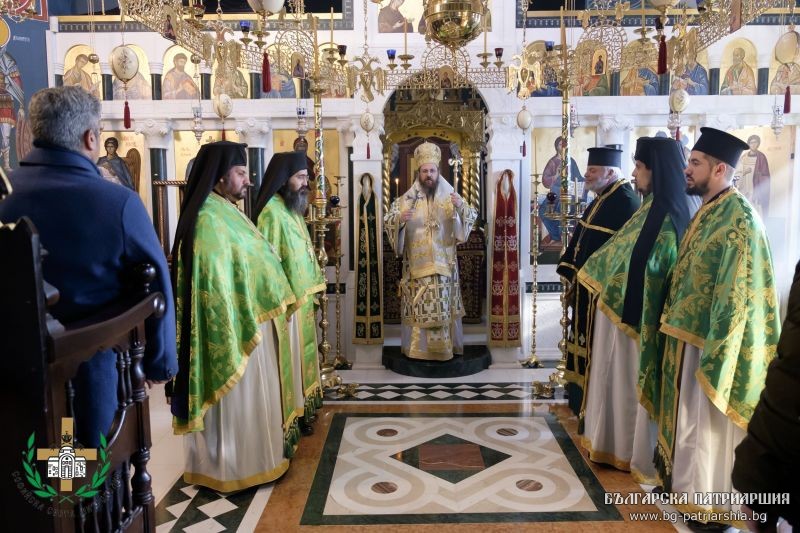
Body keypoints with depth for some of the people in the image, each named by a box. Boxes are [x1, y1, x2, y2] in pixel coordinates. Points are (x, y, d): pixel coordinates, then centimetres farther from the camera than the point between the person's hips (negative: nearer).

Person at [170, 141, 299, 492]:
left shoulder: (226, 212, 11)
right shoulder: (210, 218, -20)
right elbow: (215, 283, -23)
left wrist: (274, 305, 18)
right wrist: (238, 332, -22)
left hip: (248, 321, 10)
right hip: (234, 325, -10)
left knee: (247, 397, 20)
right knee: (236, 400, 3)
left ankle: (240, 458, 34)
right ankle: (233, 467, 18)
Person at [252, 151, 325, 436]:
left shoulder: (292, 208, 10)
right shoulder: (271, 212, -19)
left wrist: (312, 291, 17)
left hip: (302, 297, 9)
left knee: (300, 353, 18)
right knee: (290, 358, 2)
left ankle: (302, 402, 32)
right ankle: (292, 415, 14)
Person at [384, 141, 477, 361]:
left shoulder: (451, 196, 5)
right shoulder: (407, 199, 3)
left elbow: (471, 218, -1)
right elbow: (389, 222, 1)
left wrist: (461, 207, -21)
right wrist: (400, 219, -21)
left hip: (443, 263, 1)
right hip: (416, 264, 0)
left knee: (444, 308, 3)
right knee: (418, 307, 1)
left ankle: (445, 347, 14)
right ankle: (418, 348, 11)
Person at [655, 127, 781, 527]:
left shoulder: (738, 218, -19)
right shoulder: (707, 212, 10)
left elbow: (736, 293, -22)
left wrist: (714, 353, -22)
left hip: (709, 339, -9)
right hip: (688, 333, 9)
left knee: (707, 420, 5)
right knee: (689, 414, 19)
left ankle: (709, 501, 21)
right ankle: (686, 481, 35)